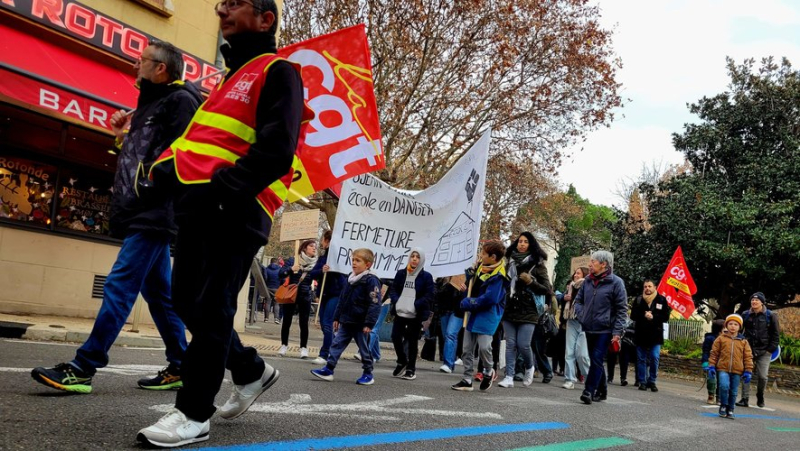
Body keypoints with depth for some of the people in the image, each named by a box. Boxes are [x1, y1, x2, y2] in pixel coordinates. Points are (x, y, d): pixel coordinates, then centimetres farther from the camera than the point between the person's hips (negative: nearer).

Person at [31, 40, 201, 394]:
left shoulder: (180, 99, -4)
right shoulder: (151, 105, 24)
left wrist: (155, 182, -15)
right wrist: (125, 138, 12)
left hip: (154, 214, -10)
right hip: (144, 215, 10)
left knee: (119, 286, -11)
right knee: (158, 292, 9)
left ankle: (83, 368, -8)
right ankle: (180, 367, 15)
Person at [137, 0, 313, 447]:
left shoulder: (277, 72, -1)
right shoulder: (233, 78, 29)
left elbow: (276, 149, -15)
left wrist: (224, 188, -23)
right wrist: (166, 168, 11)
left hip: (234, 210, -9)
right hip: (199, 205, 10)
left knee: (209, 308, -6)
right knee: (187, 300, 12)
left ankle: (194, 414, 5)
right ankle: (252, 370, 27)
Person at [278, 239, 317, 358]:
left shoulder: (315, 264, 2)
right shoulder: (293, 260, -1)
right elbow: (281, 274, -4)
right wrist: (291, 269, -23)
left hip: (305, 297, 0)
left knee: (304, 323, -1)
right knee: (286, 321, 5)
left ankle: (304, 347, 8)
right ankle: (284, 345, 20)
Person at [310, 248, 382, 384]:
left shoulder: (371, 280, -15)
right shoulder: (350, 279, 9)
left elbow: (374, 304, -19)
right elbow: (342, 300, 17)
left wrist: (369, 323, -22)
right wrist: (337, 317, 16)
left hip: (360, 324, -7)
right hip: (346, 322, 7)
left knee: (364, 349, 6)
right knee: (336, 344, 5)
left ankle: (368, 374, 19)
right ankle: (328, 370, 10)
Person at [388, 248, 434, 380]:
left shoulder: (426, 276, -3)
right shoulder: (401, 273, 8)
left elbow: (429, 295, -7)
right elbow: (393, 289, 10)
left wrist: (415, 304, -18)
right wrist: (396, 301, -9)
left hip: (416, 315, -3)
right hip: (400, 312, 3)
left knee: (412, 341, 6)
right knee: (396, 337, 1)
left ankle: (411, 369, 19)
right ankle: (402, 362, 27)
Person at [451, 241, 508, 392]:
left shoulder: (498, 276, -19)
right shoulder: (482, 266, 6)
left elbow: (489, 299, -25)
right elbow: (472, 284, 22)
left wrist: (468, 303, -16)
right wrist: (470, 272, 1)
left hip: (487, 315, -8)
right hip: (473, 313, 8)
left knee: (484, 346, -15)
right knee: (467, 348, 7)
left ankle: (489, 371, 15)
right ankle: (467, 380, 16)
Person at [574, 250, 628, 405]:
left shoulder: (616, 282, -8)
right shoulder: (588, 281, 8)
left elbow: (622, 309, -8)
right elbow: (578, 300, 20)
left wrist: (617, 331, -14)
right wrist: (581, 315, 2)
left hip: (605, 330, -6)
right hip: (589, 328, 6)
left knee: (596, 360, -10)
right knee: (595, 361, 13)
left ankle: (589, 391, -8)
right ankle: (601, 391, 26)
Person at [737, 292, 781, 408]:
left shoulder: (770, 315, 2)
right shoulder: (745, 315, 7)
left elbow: (776, 334, 3)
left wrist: (770, 349, -4)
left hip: (764, 351, -2)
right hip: (748, 349, 2)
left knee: (762, 376, -2)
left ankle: (760, 396, 24)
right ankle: (745, 399, 2)